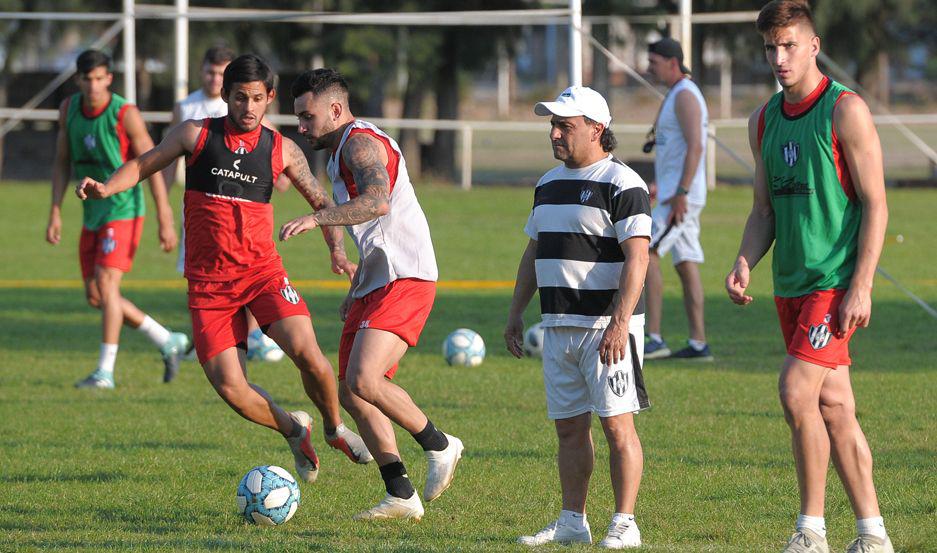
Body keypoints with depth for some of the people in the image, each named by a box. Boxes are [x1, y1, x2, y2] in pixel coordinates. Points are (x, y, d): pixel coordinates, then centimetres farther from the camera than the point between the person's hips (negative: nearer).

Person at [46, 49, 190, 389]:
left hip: (123, 210, -7)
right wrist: (55, 212, 3)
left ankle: (105, 371, -12)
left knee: (106, 284, -16)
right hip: (92, 214, 7)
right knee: (95, 296, 7)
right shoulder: (69, 109, 2)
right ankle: (169, 342, 20)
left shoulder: (125, 114, -15)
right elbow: (62, 163, 10)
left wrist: (165, 221, -13)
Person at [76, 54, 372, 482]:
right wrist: (106, 187, -12)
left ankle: (334, 428, 8)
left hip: (262, 270, 0)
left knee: (306, 352, -22)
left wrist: (337, 250, 0)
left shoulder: (281, 150, 5)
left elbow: (321, 202, 15)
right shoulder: (195, 135, 1)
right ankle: (294, 431, 17)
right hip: (209, 281, 0)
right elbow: (143, 165, 8)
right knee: (229, 385, -12)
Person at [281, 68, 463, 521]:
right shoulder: (340, 152, 21)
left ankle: (439, 447, -5)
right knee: (352, 394, 5)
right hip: (375, 283, 11)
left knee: (363, 380, -24)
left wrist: (316, 218, -40)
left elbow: (377, 202, -33)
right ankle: (401, 496, 9)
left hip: (405, 280, -11)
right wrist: (355, 290, 30)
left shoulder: (360, 143, -12)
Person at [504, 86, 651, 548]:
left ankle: (624, 524, -5)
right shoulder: (549, 184, 16)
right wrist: (515, 314, 18)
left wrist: (620, 323, -23)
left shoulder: (622, 184, -9)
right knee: (569, 427, 9)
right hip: (558, 327, 8)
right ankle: (572, 522, 14)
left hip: (607, 326, -8)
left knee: (616, 424, -8)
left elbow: (637, 258, -16)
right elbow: (533, 253, 24)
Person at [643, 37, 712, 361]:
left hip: (681, 195, -11)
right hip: (674, 192, 11)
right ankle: (698, 344, 8)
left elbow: (695, 147, -22)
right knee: (686, 267, 8)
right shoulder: (676, 94, 19)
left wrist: (680, 193, -27)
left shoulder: (685, 96, -13)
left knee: (646, 254, -15)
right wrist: (660, 185, 27)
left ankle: (654, 339, -18)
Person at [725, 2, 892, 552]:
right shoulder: (765, 120, 12)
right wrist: (745, 264, -1)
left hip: (837, 281, -7)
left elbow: (875, 205, -11)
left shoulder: (846, 110, -9)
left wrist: (861, 286, -18)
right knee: (834, 407, 8)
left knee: (797, 391, -17)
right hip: (791, 282, 7)